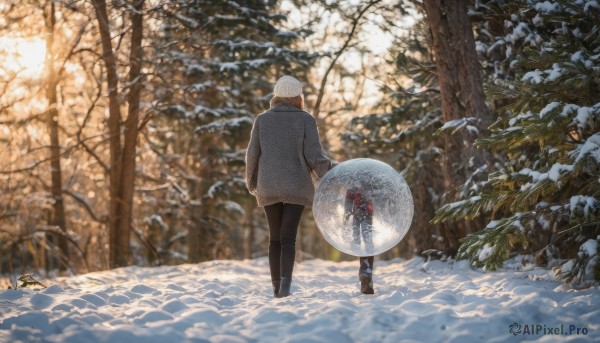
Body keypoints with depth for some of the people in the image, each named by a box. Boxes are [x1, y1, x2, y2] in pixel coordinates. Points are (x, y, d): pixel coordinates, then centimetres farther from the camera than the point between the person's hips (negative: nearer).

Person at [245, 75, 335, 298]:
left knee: (275, 237, 12)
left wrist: (252, 183, 21)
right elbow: (314, 156, -8)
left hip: (268, 187, 2)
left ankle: (276, 288, 13)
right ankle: (285, 285, -21)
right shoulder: (306, 119, -1)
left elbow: (252, 155, 5)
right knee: (288, 237, -5)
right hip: (296, 186, -2)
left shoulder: (262, 119, 5)